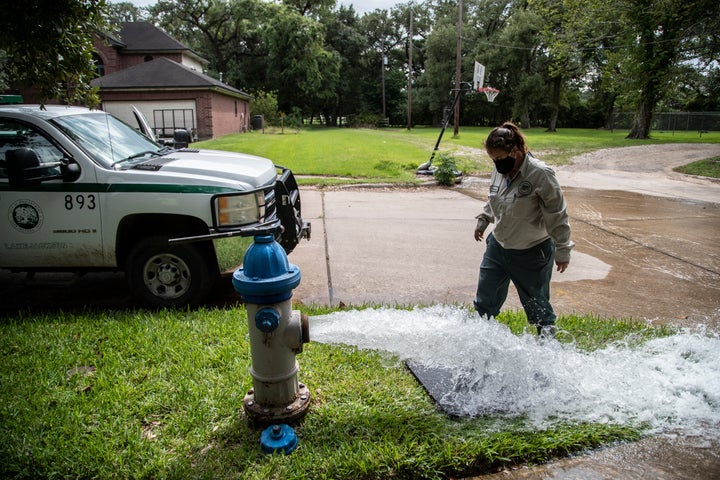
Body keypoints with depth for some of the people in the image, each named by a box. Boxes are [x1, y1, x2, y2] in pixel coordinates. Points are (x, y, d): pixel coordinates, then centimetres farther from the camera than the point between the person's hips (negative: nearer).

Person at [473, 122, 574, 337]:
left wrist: (562, 250, -13)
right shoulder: (499, 170, -4)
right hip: (498, 246, 6)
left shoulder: (540, 174, -23)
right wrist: (483, 221, 21)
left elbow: (557, 215, -17)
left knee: (537, 305, 13)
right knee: (485, 299, 16)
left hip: (532, 254, -5)